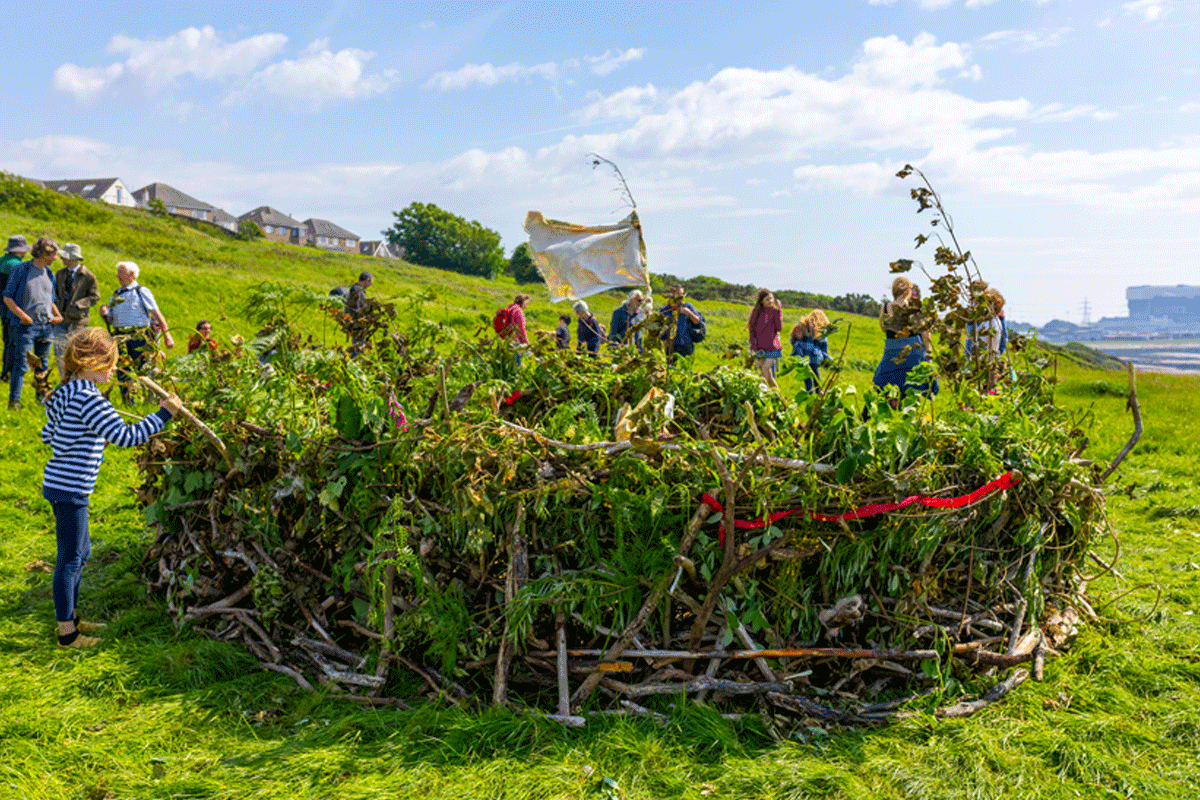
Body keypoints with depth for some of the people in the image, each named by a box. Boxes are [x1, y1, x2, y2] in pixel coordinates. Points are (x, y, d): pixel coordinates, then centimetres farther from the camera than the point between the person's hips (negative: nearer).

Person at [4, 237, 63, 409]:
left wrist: (58, 315, 5)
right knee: (21, 364, -8)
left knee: (43, 364, 11)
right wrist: (22, 315, -16)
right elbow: (7, 298, -4)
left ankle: (41, 397, 22)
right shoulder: (20, 270, -5)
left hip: (46, 326, 6)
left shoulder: (49, 273, 13)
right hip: (26, 325, -6)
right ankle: (14, 400, -3)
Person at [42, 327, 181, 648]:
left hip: (60, 485, 10)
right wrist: (164, 414, -22)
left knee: (81, 553, 21)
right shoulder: (88, 399, -22)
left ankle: (71, 617, 35)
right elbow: (127, 436, -27)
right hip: (69, 489, -10)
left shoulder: (68, 393, 10)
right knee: (70, 560, 2)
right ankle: (67, 633, 14)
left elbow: (47, 434, 21)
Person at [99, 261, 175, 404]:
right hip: (120, 337, 6)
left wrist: (167, 335, -7)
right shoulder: (116, 295, 19)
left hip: (139, 336, -6)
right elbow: (111, 320, 20)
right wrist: (105, 314, -4)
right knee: (122, 371, 4)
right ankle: (128, 403, 12)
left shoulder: (141, 292, 2)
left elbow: (157, 314, -1)